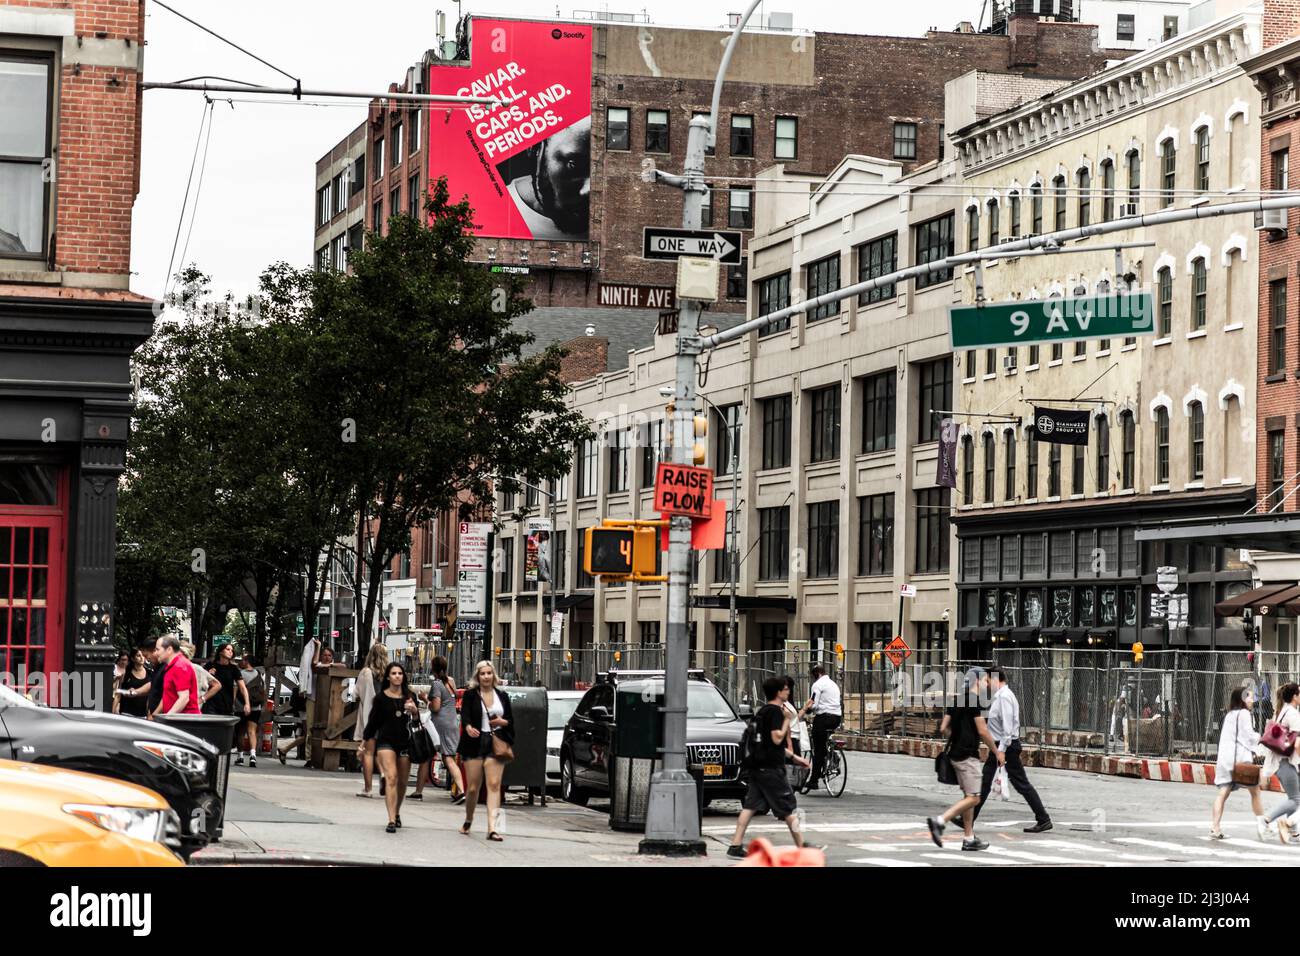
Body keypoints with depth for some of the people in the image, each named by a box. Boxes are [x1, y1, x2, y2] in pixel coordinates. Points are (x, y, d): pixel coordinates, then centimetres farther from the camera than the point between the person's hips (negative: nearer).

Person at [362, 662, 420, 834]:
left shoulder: (409, 697, 7)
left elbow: (417, 720, 3)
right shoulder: (381, 697, 2)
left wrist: (414, 711, -19)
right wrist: (364, 742, 12)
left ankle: (396, 813, 37)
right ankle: (391, 820, -23)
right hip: (385, 741, -3)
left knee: (402, 782, 11)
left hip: (405, 742, 3)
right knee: (391, 778, -18)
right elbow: (373, 722, 9)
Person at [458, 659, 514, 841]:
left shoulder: (502, 696, 12)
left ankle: (492, 828, -17)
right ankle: (468, 821, 29)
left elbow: (511, 720, 19)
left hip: (495, 744, 1)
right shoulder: (470, 695, 3)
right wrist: (468, 728, -32)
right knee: (472, 787, 3)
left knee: (494, 785, -11)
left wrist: (503, 722, -4)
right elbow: (465, 716, -11)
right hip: (475, 744, -1)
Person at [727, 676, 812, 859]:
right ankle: (803, 847, 4)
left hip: (757, 767, 9)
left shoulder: (762, 711, 18)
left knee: (750, 806, 4)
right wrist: (787, 719, -9)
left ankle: (736, 845, -3)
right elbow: (777, 739, -20)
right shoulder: (776, 711, -12)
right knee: (789, 808, -1)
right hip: (771, 768, -9)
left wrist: (794, 757, 28)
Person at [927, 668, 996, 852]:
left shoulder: (958, 700, 12)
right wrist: (996, 751, -4)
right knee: (973, 798, -8)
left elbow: (943, 728, 11)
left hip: (956, 752, 9)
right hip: (968, 755, -9)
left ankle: (969, 838, 13)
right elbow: (983, 731, -16)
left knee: (969, 796, 13)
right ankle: (940, 821, -17)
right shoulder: (975, 700, -13)